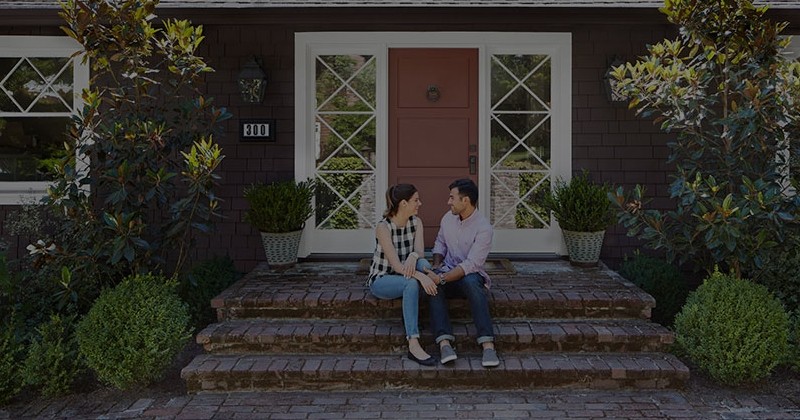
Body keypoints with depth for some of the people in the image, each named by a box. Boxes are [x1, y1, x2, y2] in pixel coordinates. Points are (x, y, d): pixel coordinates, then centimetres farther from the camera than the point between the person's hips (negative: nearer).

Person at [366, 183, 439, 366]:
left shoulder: (416, 222, -3)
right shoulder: (383, 227, -22)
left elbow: (419, 252, -15)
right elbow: (396, 264, -29)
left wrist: (413, 256, -40)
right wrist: (420, 276, -44)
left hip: (403, 276, 5)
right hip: (381, 280, -5)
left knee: (423, 264, -29)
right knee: (412, 283, -38)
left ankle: (410, 315, -18)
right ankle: (413, 345, -42)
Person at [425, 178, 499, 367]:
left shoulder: (483, 228, -16)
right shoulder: (448, 218, 4)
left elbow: (471, 265, -23)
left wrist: (441, 278, -31)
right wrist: (437, 266, 1)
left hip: (469, 275, -4)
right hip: (447, 274, 4)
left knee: (471, 281, -41)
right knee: (432, 283, -32)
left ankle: (488, 344, -44)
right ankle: (444, 342, -44)